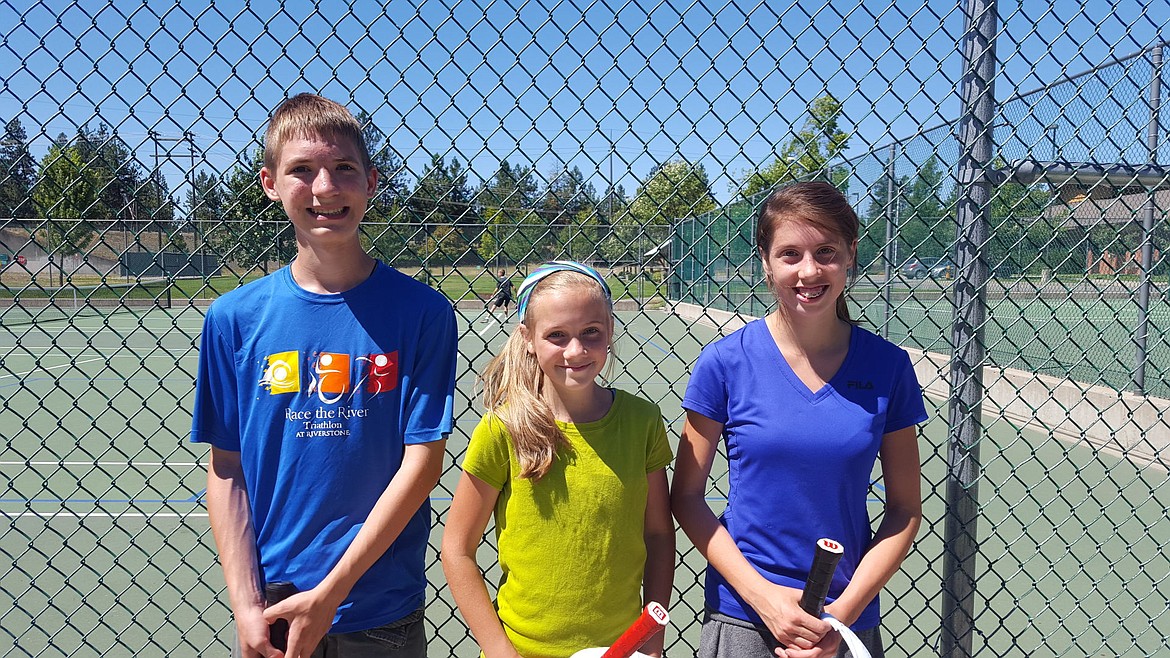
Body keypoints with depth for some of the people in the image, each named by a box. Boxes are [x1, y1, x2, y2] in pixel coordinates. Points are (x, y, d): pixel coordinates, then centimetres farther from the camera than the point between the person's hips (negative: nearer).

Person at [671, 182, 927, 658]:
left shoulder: (887, 367, -6)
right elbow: (687, 496, -5)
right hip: (742, 619, -1)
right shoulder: (726, 362, -10)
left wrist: (844, 612, -9)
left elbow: (905, 509, 0)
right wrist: (762, 595, -12)